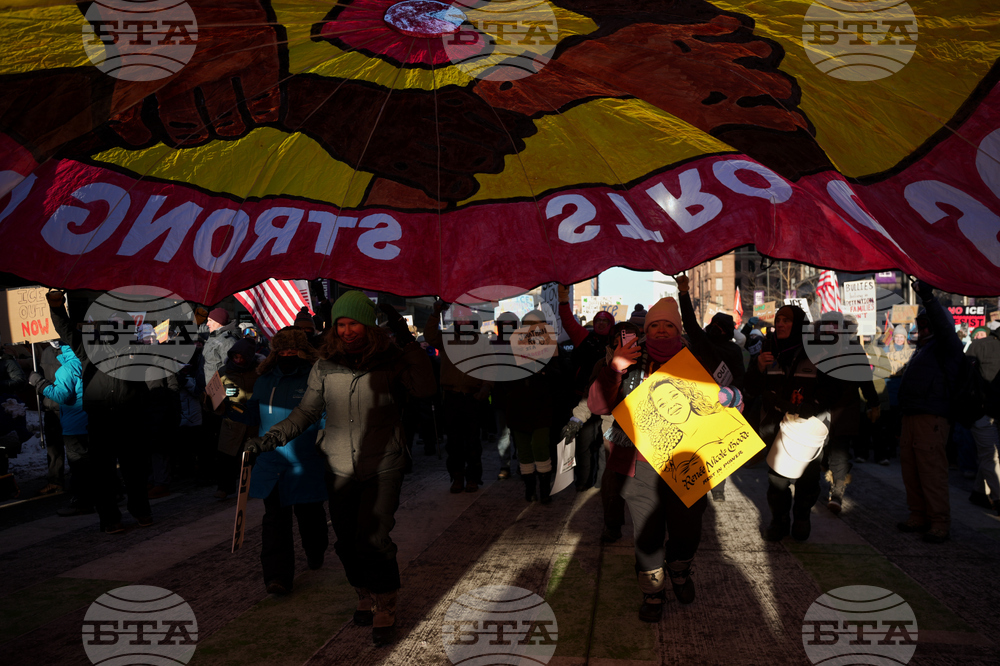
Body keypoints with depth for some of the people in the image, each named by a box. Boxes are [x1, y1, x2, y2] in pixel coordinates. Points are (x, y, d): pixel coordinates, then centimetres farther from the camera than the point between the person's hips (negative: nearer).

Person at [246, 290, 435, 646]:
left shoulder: (391, 361, -7)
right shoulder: (325, 366, 0)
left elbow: (425, 389, -20)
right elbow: (306, 412, 6)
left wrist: (408, 342, -24)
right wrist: (270, 438, -5)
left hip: (382, 469, -3)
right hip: (339, 470, 3)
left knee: (373, 541, -10)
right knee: (348, 543, 9)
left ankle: (385, 610, 10)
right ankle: (366, 596, 35)